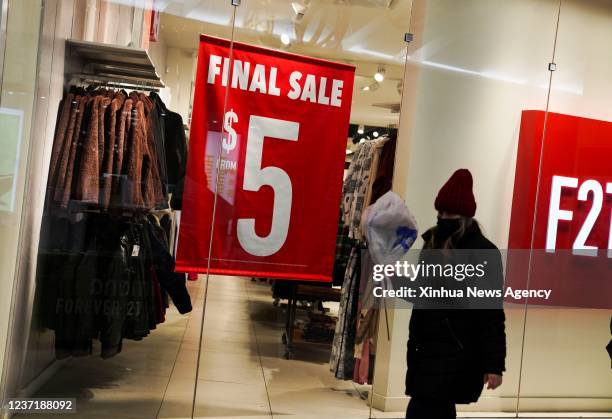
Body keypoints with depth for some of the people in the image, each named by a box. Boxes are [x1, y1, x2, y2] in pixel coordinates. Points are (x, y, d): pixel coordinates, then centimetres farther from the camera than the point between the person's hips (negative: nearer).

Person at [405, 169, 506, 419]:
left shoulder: (483, 251, -11)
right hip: (427, 347, 8)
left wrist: (494, 364, -16)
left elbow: (492, 313, -14)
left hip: (458, 354, -8)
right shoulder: (433, 244, 12)